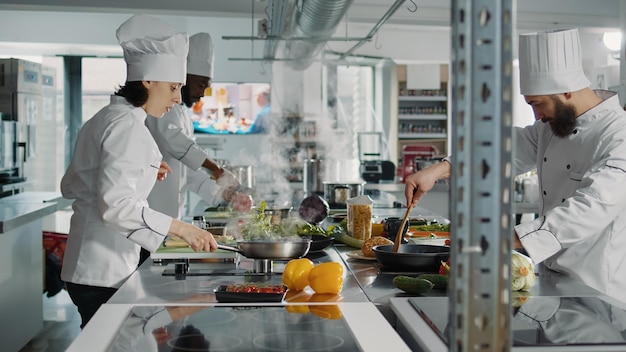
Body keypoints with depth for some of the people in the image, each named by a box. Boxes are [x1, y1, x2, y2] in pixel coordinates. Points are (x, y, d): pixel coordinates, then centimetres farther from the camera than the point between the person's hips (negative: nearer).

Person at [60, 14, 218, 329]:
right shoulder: (127, 125, -16)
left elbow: (70, 186, 20)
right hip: (104, 271, -10)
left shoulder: (103, 119, 14)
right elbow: (116, 205, -25)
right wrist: (179, 228, -24)